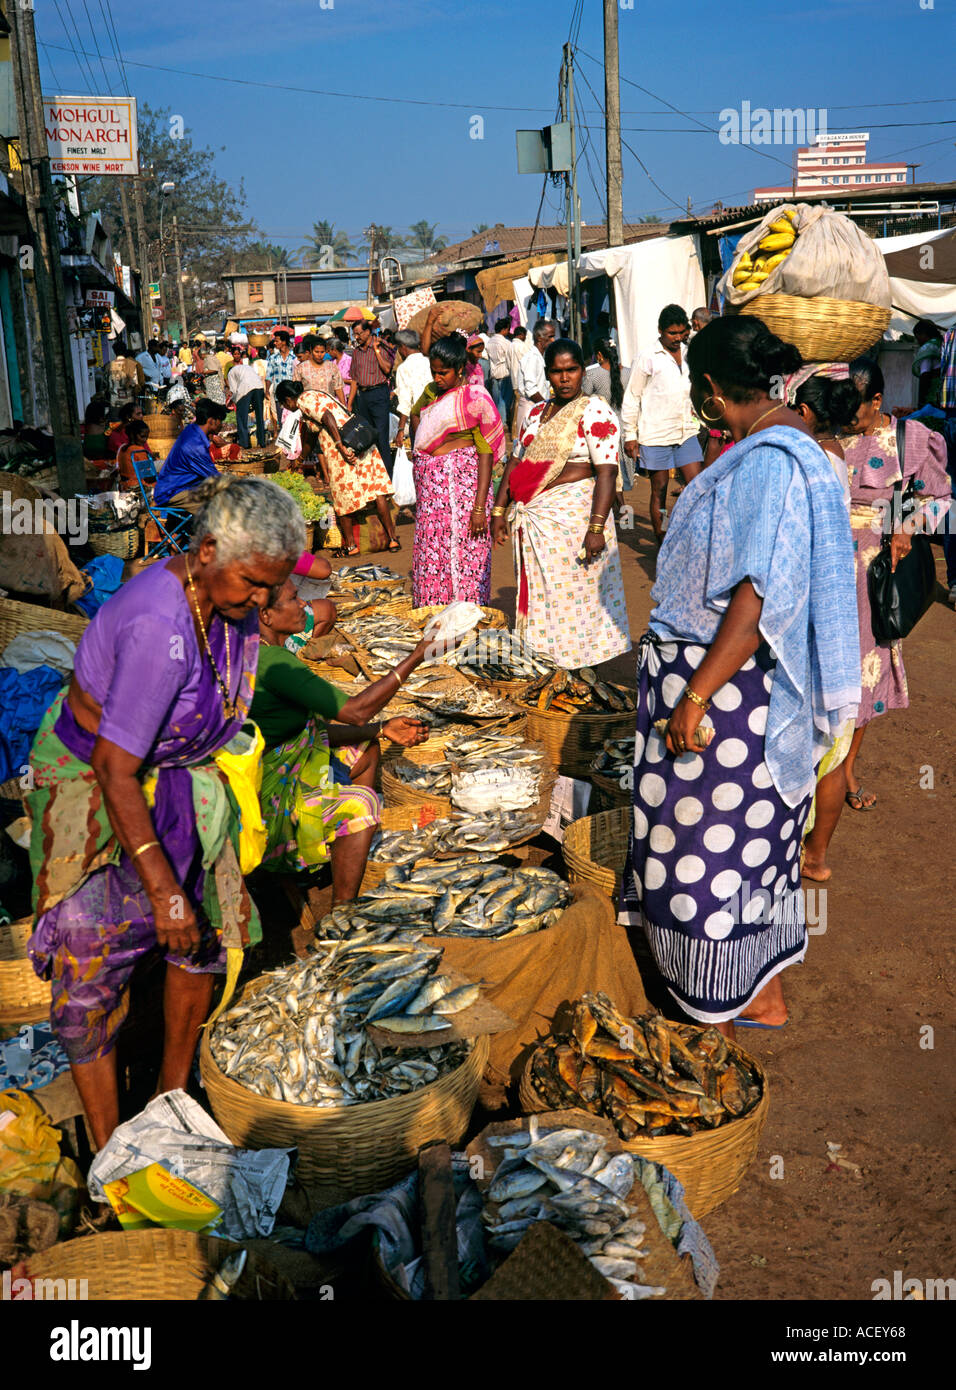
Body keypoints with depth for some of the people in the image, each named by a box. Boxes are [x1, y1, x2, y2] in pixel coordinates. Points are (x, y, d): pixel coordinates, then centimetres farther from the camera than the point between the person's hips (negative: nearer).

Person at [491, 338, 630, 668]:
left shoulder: (595, 412, -7)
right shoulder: (537, 412, 14)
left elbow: (606, 471, -16)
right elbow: (515, 461, 16)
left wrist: (596, 527, -24)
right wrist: (499, 510, 8)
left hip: (574, 515, -7)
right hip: (531, 517, 7)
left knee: (570, 596, -4)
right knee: (537, 595, 10)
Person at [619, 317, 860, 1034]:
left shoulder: (769, 463, -22)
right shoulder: (788, 436, 10)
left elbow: (761, 597, -29)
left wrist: (695, 696, -27)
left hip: (729, 686, -10)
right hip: (747, 683, 10)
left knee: (713, 847, 3)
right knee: (755, 841, 19)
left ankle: (716, 1022, 20)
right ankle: (764, 998, 34)